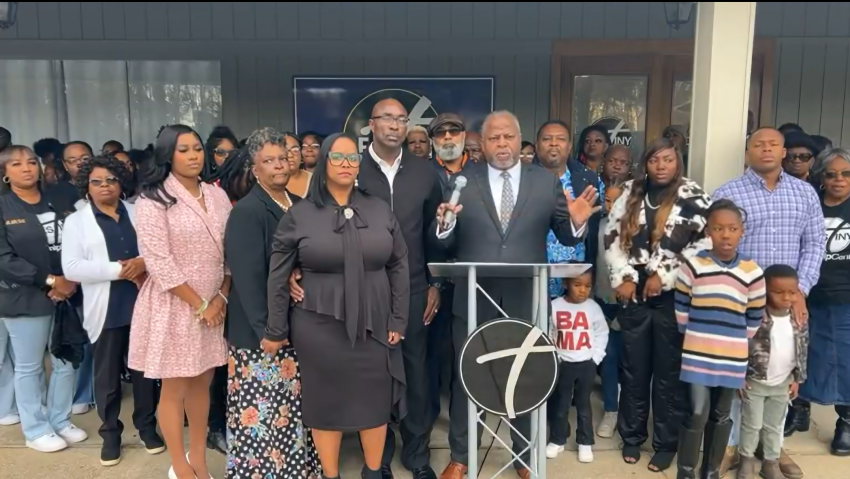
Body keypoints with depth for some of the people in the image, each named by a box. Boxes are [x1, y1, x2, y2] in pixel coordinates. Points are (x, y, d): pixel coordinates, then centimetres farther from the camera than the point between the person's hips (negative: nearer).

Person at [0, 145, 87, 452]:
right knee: (29, 366, 7)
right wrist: (48, 281, -16)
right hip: (25, 298, -3)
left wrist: (72, 280, -11)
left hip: (67, 294, 3)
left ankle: (60, 420, 27)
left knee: (65, 362, 10)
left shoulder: (59, 202, 8)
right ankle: (36, 429, 21)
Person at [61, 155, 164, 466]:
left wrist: (144, 262, -15)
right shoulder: (76, 221, 2)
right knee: (108, 375, 8)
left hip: (143, 305, 2)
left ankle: (147, 426, 25)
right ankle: (110, 433, 24)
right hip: (106, 310, -1)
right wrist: (118, 270, -16)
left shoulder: (138, 214, 9)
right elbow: (71, 267, -9)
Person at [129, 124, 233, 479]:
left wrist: (221, 298, -5)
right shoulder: (153, 199, -10)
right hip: (175, 305, -5)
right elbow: (158, 262, -16)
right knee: (174, 388, 7)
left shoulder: (217, 195, 6)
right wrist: (198, 304, -13)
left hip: (215, 305, 5)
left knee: (202, 383, 15)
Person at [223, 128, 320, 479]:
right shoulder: (246, 211, -12)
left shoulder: (299, 206, 9)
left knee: (295, 407, 16)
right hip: (264, 330, -6)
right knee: (264, 410, 1)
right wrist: (264, 329, -21)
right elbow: (247, 276, -18)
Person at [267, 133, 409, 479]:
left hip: (373, 324, 2)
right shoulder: (299, 214, -3)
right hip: (320, 326, -2)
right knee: (326, 402, 10)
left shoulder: (380, 209, 3)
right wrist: (276, 330, 0)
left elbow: (398, 266, 4)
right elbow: (278, 276, -1)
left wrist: (398, 320, 0)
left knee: (375, 400, 11)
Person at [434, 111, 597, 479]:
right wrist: (443, 223, -26)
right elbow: (444, 244, -5)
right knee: (466, 380, 14)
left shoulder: (547, 182, 1)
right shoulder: (462, 182, -1)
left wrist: (577, 223, -21)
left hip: (526, 302, 1)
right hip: (473, 302, 0)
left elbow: (566, 237, 1)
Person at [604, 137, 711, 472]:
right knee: (634, 369, 12)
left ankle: (666, 443, 21)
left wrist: (663, 276, -13)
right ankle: (632, 436, 27)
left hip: (673, 296, -3)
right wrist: (623, 277, -4)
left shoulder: (694, 199, -3)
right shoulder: (630, 194, 8)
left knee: (669, 373, 6)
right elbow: (612, 237, 7)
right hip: (634, 293, 3)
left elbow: (705, 244, -10)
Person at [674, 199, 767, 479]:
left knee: (721, 416, 14)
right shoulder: (693, 266, -6)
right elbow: (681, 308, 2)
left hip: (732, 358, 2)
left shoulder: (753, 272, -2)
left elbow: (755, 317, 8)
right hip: (697, 355, -2)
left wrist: (737, 343, 9)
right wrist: (693, 337, 6)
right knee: (698, 413, -1)